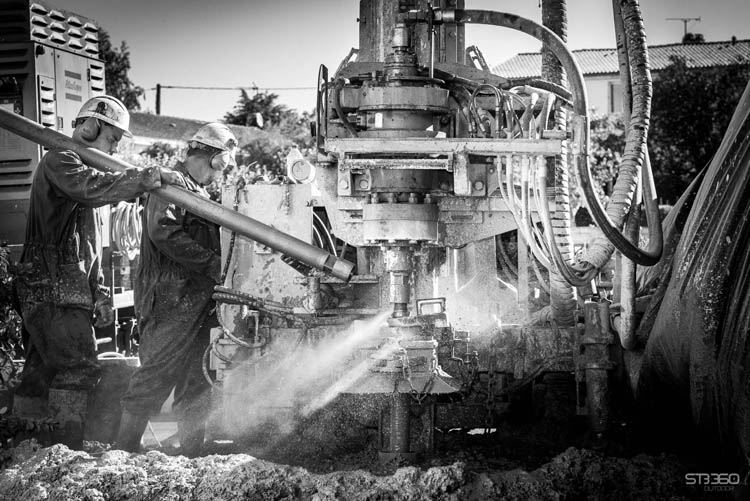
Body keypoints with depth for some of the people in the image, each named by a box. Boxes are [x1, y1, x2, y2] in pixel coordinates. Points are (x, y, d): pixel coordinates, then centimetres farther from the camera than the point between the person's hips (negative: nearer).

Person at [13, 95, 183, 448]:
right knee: (78, 367, -15)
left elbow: (89, 246, 25)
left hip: (72, 290, 10)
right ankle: (70, 448, -17)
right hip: (53, 290, -10)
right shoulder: (59, 162, -6)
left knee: (43, 369, 10)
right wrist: (151, 177, -25)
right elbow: (96, 188, -29)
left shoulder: (83, 169, 26)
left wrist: (99, 293, 16)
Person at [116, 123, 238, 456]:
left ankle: (191, 454, 16)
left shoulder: (198, 192, 23)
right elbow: (165, 234, -22)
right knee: (156, 376, -8)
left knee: (197, 382, 10)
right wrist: (213, 264, -20)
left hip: (197, 303, 10)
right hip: (170, 301, -10)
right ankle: (124, 451, -3)